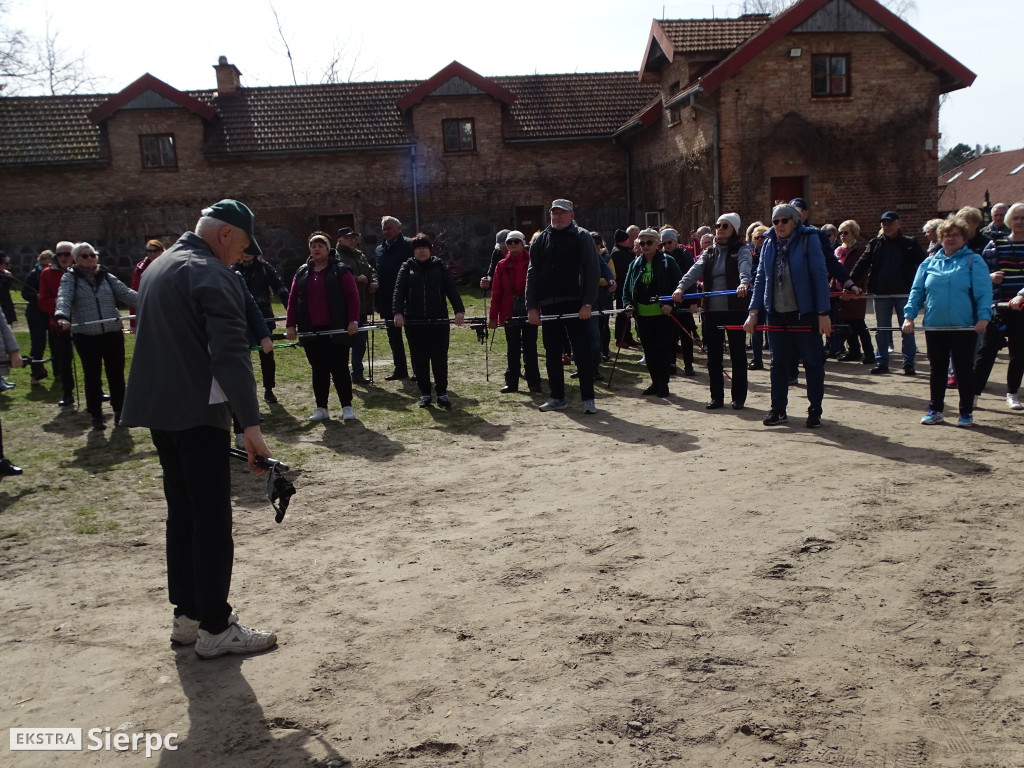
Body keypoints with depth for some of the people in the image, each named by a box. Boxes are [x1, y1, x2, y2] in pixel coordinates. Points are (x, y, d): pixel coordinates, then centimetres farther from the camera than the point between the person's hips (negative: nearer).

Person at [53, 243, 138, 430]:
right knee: (92, 376, 6)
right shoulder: (70, 278, 3)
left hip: (112, 333, 2)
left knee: (116, 373, 4)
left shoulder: (106, 276, 10)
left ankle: (119, 411, 17)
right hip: (85, 335, -2)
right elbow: (64, 298, -14)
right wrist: (62, 316, -33)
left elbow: (126, 293, 2)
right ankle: (96, 415, 17)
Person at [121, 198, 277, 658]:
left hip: (157, 410, 10)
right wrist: (251, 423, -27)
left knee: (182, 515, 15)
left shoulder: (158, 267, 17)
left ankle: (187, 616, 23)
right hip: (197, 414, -10)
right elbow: (230, 354, -23)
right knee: (212, 521, -4)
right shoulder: (213, 276, -14)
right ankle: (215, 628, 1)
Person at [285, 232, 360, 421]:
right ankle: (321, 408, 16)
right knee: (318, 370, 9)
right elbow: (292, 299, 10)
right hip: (311, 331, 4)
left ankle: (347, 407, 9)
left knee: (339, 368, 0)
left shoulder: (340, 270, -1)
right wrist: (290, 325, 3)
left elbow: (353, 296, -5)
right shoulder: (302, 273, 11)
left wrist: (353, 320, -13)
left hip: (336, 329, -4)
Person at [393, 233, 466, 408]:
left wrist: (459, 309, -19)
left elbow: (451, 288, -4)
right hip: (414, 322, 1)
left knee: (440, 358, 2)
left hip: (439, 321, -1)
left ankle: (442, 393, 11)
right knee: (419, 359, 5)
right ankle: (424, 394, 16)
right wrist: (398, 312, -21)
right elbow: (399, 291, -4)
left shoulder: (439, 266, 6)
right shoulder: (407, 268, 7)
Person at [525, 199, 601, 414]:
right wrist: (531, 306, 2)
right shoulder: (541, 240, 12)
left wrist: (588, 303, -15)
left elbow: (592, 273, -5)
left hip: (576, 305, -4)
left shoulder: (582, 237, 1)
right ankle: (557, 398, 20)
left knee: (582, 352, -2)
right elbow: (532, 275, 11)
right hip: (549, 306, 4)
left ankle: (588, 398, 5)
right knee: (552, 354, 9)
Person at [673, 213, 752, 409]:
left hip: (735, 309, -4)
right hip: (712, 310, 4)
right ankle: (716, 396, 17)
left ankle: (738, 397, 12)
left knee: (737, 354, 3)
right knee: (713, 355, 7)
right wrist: (681, 287, -21)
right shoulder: (709, 253, 13)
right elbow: (695, 271, -3)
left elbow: (745, 267, -21)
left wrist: (744, 283, -43)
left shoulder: (741, 250, 0)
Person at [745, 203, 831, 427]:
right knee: (778, 363, 11)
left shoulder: (808, 240, -7)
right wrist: (754, 311, 3)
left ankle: (815, 411, 15)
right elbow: (761, 278, 9)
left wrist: (823, 313, -13)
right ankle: (778, 409, 21)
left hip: (805, 313, -4)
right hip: (777, 314, 4)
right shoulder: (769, 244, 7)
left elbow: (820, 276, -9)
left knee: (812, 362, 4)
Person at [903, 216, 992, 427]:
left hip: (964, 328, -3)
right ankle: (935, 410, 21)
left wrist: (983, 317, -18)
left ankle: (966, 413, 15)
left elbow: (984, 292, -7)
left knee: (964, 369, 5)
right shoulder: (929, 263, 10)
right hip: (934, 327, 3)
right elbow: (916, 291, 8)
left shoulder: (974, 261, 1)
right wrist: (909, 316, -2)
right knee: (937, 369, 11)